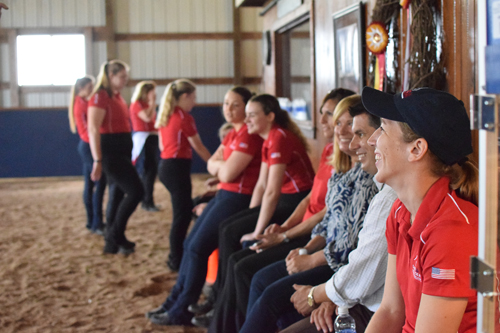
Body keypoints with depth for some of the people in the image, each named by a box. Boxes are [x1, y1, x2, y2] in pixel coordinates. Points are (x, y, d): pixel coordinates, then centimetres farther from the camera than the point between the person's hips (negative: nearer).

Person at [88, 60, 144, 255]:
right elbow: (93, 130, -20)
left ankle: (113, 242, 19)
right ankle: (115, 237, -1)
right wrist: (98, 161, -25)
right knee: (136, 191, -11)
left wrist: (128, 156, 22)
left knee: (118, 195, 12)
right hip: (110, 152, -9)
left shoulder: (117, 96, 14)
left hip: (121, 151, 9)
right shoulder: (100, 96, -13)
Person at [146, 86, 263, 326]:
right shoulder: (232, 133, 14)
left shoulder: (249, 135, -17)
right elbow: (212, 164, 10)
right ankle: (174, 301, 22)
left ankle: (182, 311, 4)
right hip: (224, 194, 10)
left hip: (238, 198, -10)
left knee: (198, 248, -7)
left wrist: (221, 165, -1)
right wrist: (223, 164, -11)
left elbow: (227, 174, -21)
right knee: (190, 244, 11)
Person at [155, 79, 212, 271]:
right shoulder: (184, 117, -11)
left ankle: (176, 256, 24)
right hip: (178, 167, -9)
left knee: (184, 210, 17)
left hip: (166, 165, 9)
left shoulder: (165, 117, 13)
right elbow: (199, 147, -7)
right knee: (182, 214, -3)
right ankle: (176, 261, 0)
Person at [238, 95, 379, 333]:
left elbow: (358, 242, -22)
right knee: (261, 280, 5)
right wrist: (307, 250, 5)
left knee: (273, 295, -14)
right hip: (329, 254, 10)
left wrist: (311, 261, -14)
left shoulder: (378, 180, -19)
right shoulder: (354, 170, 12)